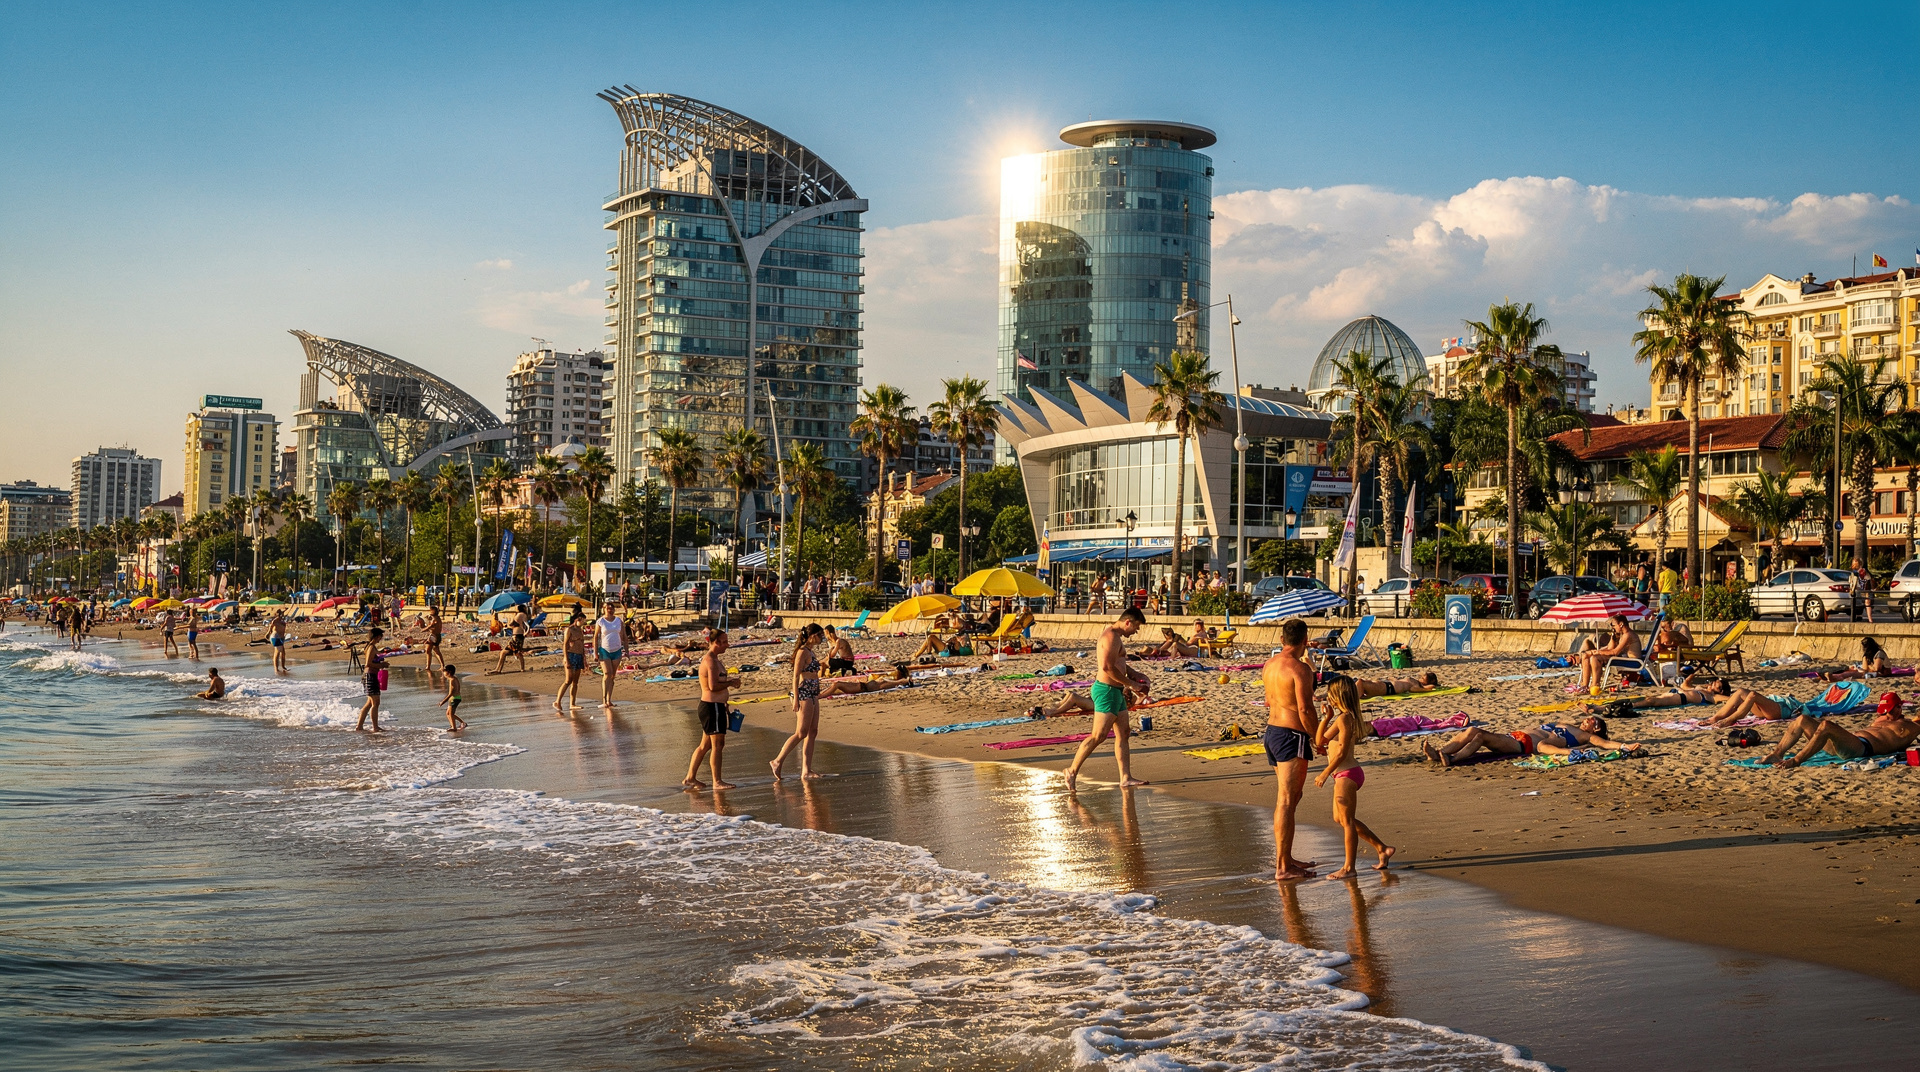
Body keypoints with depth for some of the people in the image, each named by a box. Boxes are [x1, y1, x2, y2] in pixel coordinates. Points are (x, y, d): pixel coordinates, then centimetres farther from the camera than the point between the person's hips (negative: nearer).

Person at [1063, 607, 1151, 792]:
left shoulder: (1115, 636, 18)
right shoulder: (1111, 636, -16)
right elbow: (1107, 667, -25)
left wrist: (1134, 674, 17)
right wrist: (1130, 683, -17)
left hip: (1116, 691, 11)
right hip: (1107, 691, -11)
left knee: (1123, 733, 9)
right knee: (1099, 735, -10)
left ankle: (1126, 777, 11)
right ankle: (1072, 771, -2)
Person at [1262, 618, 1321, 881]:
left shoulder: (1269, 665, 9)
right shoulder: (1300, 669, -17)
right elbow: (1305, 710, -19)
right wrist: (1319, 739, -8)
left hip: (1271, 731, 9)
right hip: (1292, 736, -9)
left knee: (1291, 795, 20)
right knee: (1287, 801, -6)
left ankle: (1284, 857, 27)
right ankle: (1283, 868, -4)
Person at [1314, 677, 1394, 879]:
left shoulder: (1343, 718, -17)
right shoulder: (1339, 718, 13)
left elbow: (1342, 751, -22)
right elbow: (1320, 741, 12)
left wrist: (1325, 773, -18)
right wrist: (1327, 715, 7)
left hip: (1347, 775, -10)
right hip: (1344, 775, 10)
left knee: (1347, 821, -1)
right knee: (1340, 818, 19)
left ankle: (1348, 868, 7)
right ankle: (1382, 848, 24)